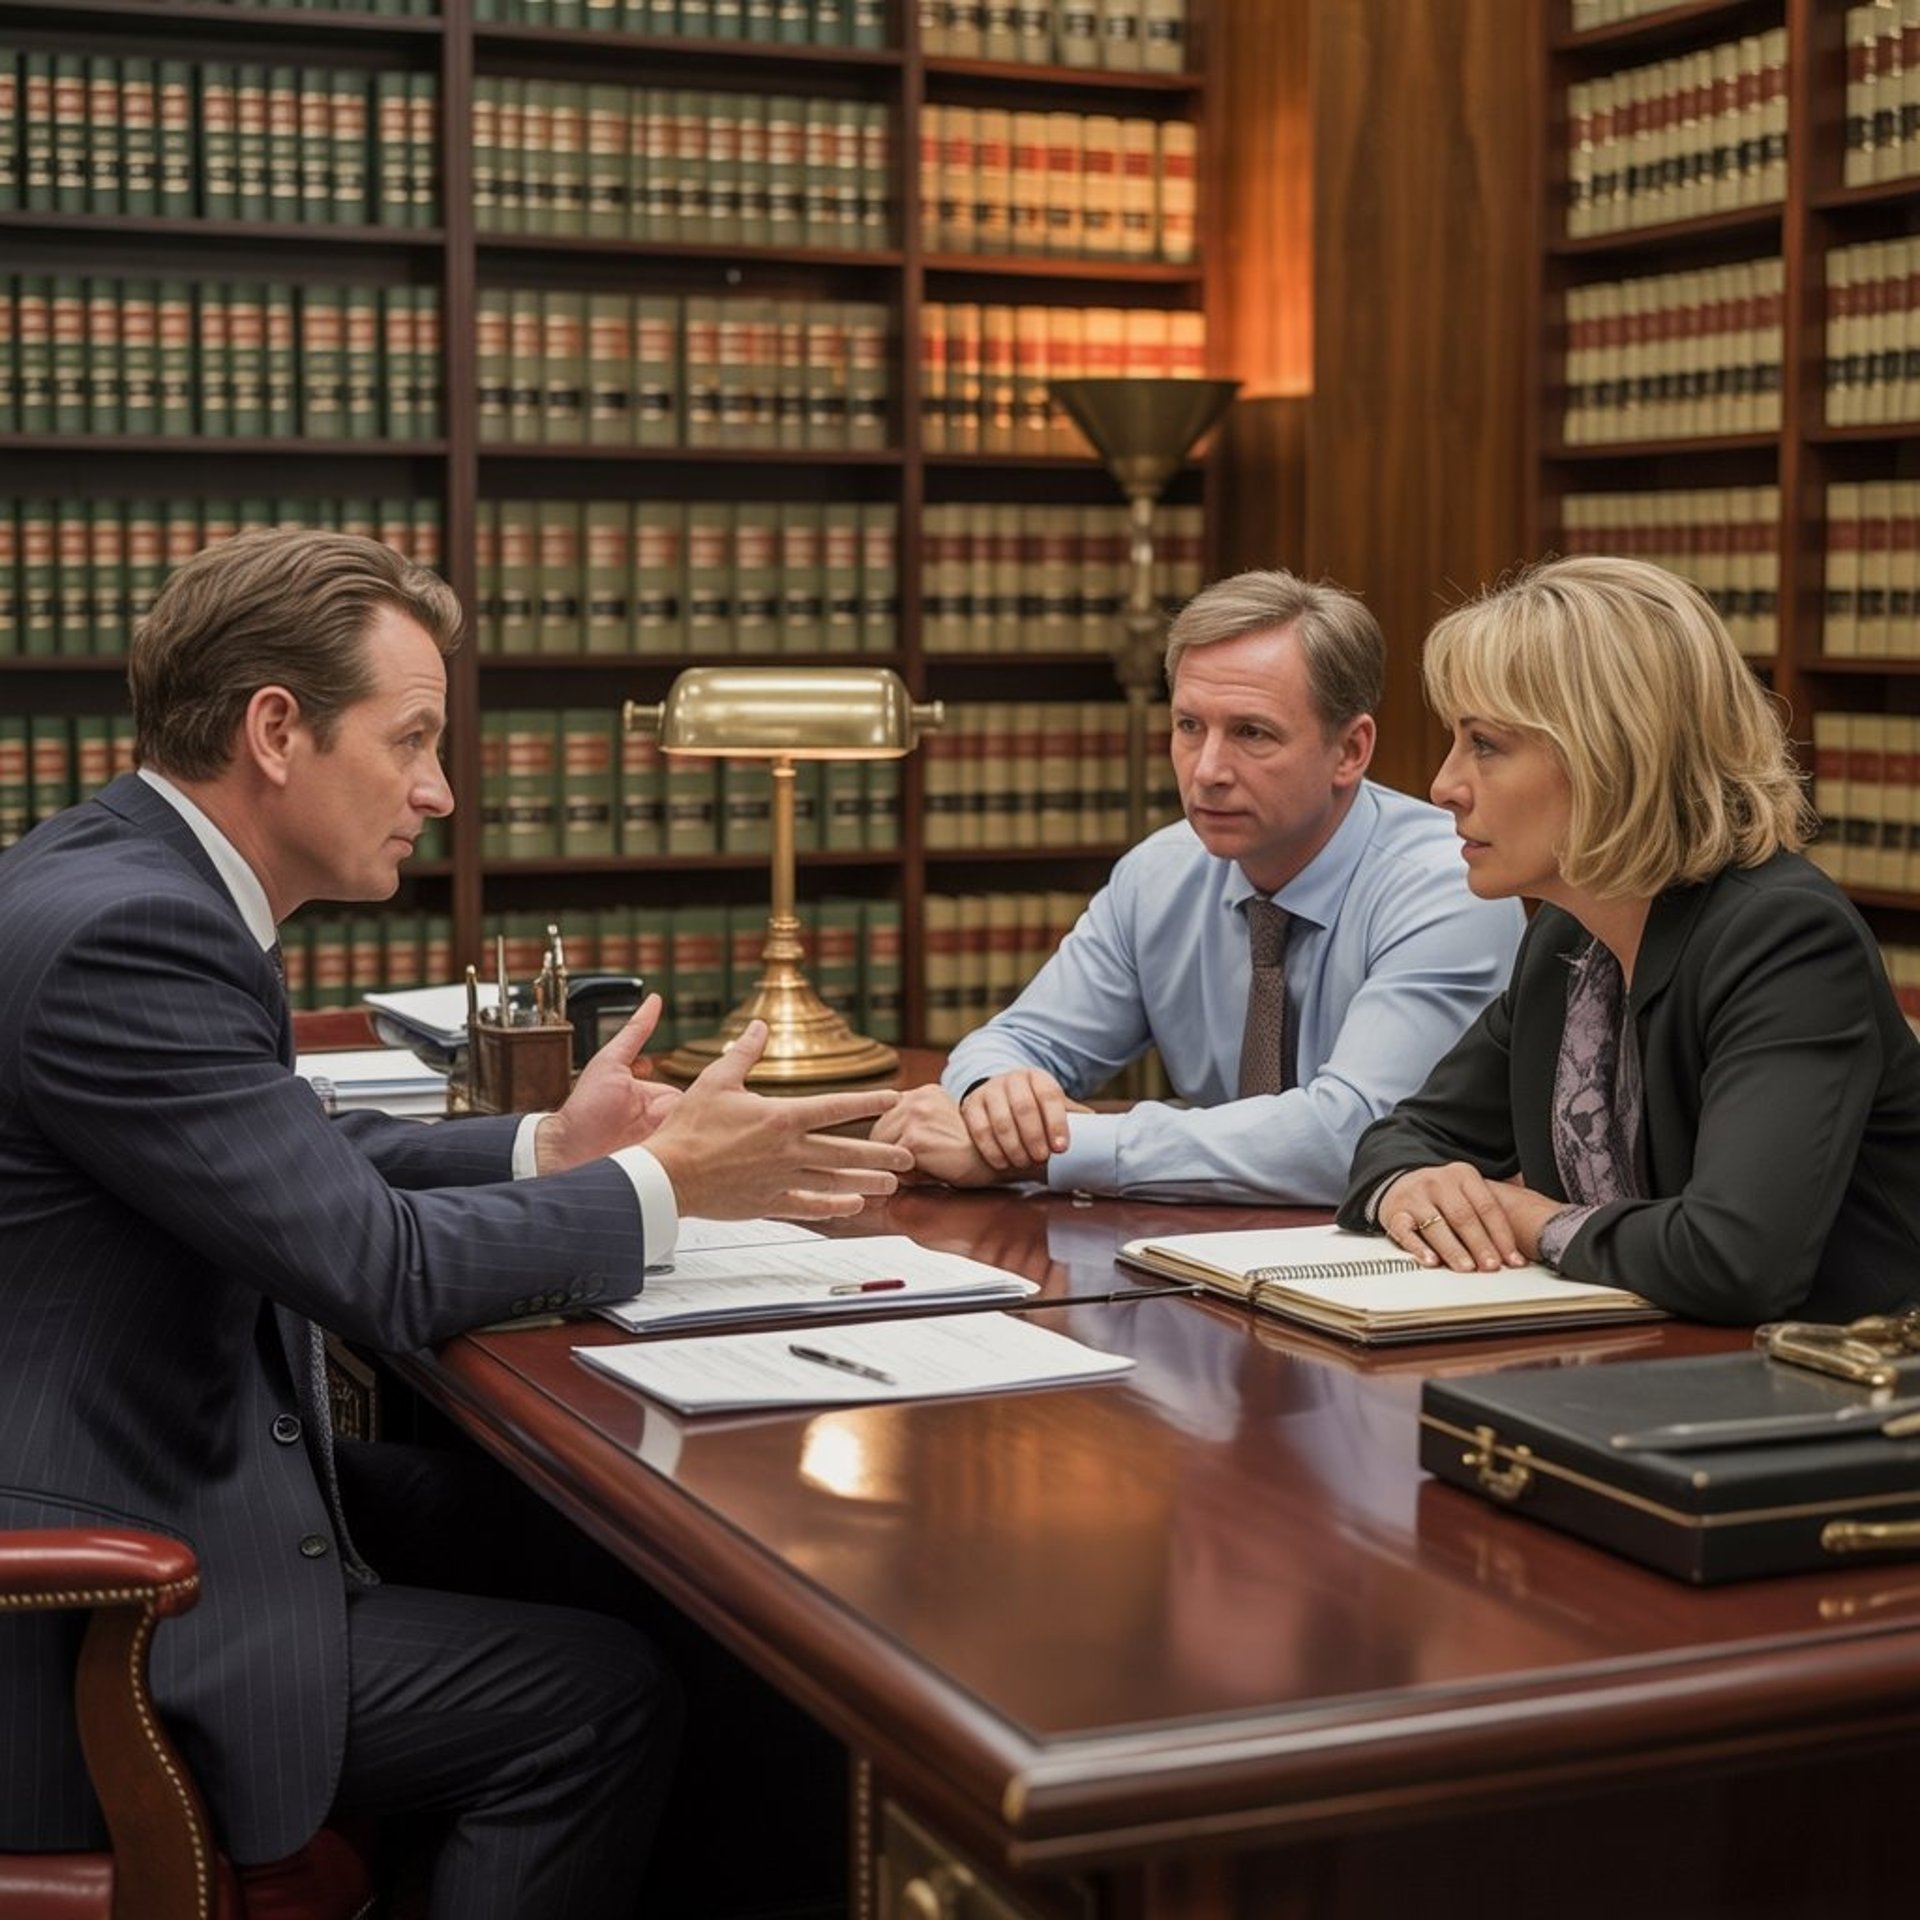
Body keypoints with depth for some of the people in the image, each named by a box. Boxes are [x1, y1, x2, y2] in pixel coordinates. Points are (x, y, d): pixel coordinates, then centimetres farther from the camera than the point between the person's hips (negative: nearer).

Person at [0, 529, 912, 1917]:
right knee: (604, 1696, -7)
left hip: (149, 1483, 10)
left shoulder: (127, 877, 6)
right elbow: (385, 1269, -22)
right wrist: (662, 1187, -10)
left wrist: (550, 1147, 5)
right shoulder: (126, 930, -24)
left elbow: (310, 1161, 16)